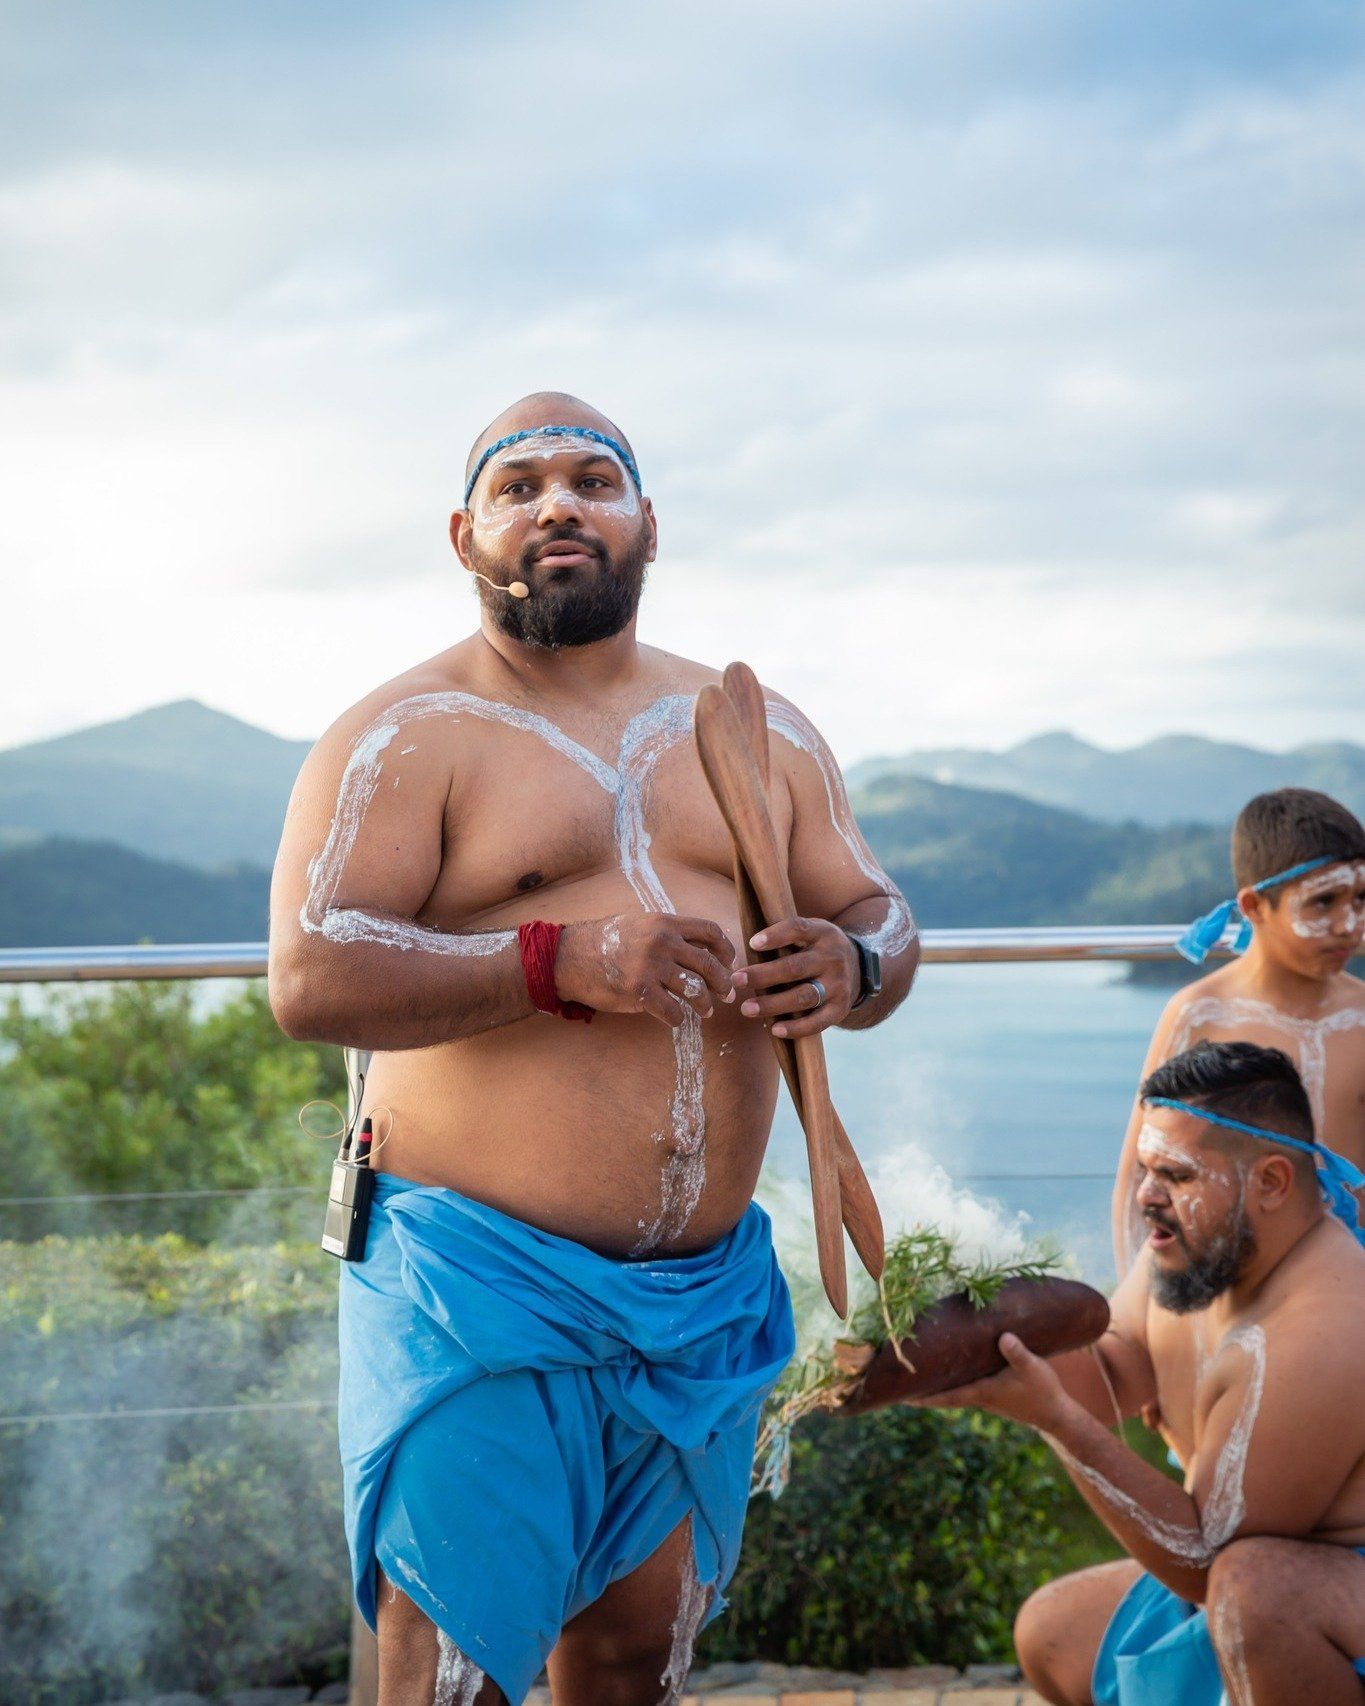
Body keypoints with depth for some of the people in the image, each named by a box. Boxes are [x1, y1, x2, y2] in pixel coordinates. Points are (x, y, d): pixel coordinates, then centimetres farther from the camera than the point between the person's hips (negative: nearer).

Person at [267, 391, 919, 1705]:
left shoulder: (758, 731, 14)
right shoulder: (405, 738, -4)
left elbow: (881, 916, 17)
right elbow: (309, 980, -15)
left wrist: (852, 968, -8)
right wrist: (562, 963, -24)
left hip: (706, 1295, 5)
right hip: (480, 1288, -5)